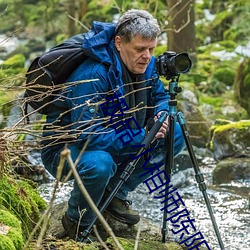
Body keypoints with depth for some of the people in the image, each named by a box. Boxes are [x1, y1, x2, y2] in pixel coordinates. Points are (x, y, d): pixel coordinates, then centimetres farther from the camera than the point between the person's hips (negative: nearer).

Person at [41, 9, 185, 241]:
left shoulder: (146, 65, -8)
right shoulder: (92, 76, -32)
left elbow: (160, 96, 11)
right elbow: (88, 135, -35)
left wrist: (161, 114, -14)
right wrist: (142, 137, -33)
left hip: (114, 141, 8)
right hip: (64, 148, -8)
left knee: (175, 135, -3)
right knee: (99, 163, -41)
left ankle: (115, 194, 7)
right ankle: (77, 222, -9)